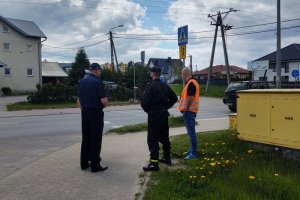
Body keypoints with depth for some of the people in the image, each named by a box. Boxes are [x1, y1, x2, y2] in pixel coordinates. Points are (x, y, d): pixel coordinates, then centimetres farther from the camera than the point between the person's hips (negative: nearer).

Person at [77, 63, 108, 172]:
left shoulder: (81, 81, 9)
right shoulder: (97, 81, -13)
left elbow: (78, 100, 13)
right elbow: (104, 100, -18)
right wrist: (105, 105, 3)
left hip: (84, 112, 7)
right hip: (96, 112, -7)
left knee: (85, 138, 14)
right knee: (96, 139, 1)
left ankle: (84, 163, 21)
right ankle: (95, 165, 5)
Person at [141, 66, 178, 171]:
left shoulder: (150, 86, -16)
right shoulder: (165, 86, 6)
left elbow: (144, 102, -21)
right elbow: (174, 98, 11)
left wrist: (147, 110, -3)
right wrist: (166, 107, 11)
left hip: (154, 116, -7)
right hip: (164, 114, 8)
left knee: (152, 140, -3)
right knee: (164, 137, 18)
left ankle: (154, 163, -2)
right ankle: (167, 158, 29)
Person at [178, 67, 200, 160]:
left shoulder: (191, 83, -17)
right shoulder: (190, 83, 16)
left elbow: (190, 98, -23)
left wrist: (186, 109, -19)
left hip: (189, 111, -11)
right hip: (189, 111, 11)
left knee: (191, 132, -7)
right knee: (190, 132, 17)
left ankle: (194, 153, -3)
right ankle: (192, 149, 26)